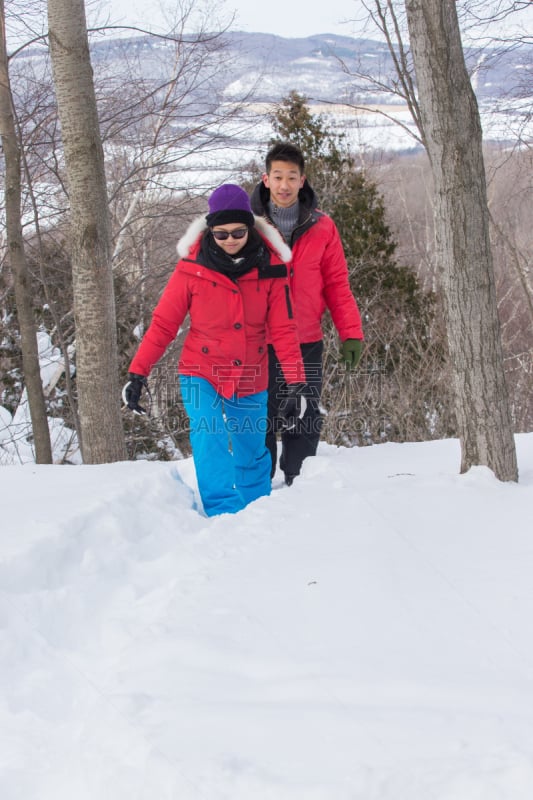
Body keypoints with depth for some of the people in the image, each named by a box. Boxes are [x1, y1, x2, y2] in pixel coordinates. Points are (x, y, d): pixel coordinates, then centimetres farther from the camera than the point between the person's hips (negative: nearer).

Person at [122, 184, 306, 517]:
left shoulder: (269, 266, -8)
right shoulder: (192, 267, -12)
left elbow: (283, 329, -8)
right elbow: (163, 324, -8)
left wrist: (296, 384, -15)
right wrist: (137, 373, -13)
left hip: (250, 382, 2)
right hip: (201, 375, -2)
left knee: (252, 455, 14)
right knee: (210, 440, -24)